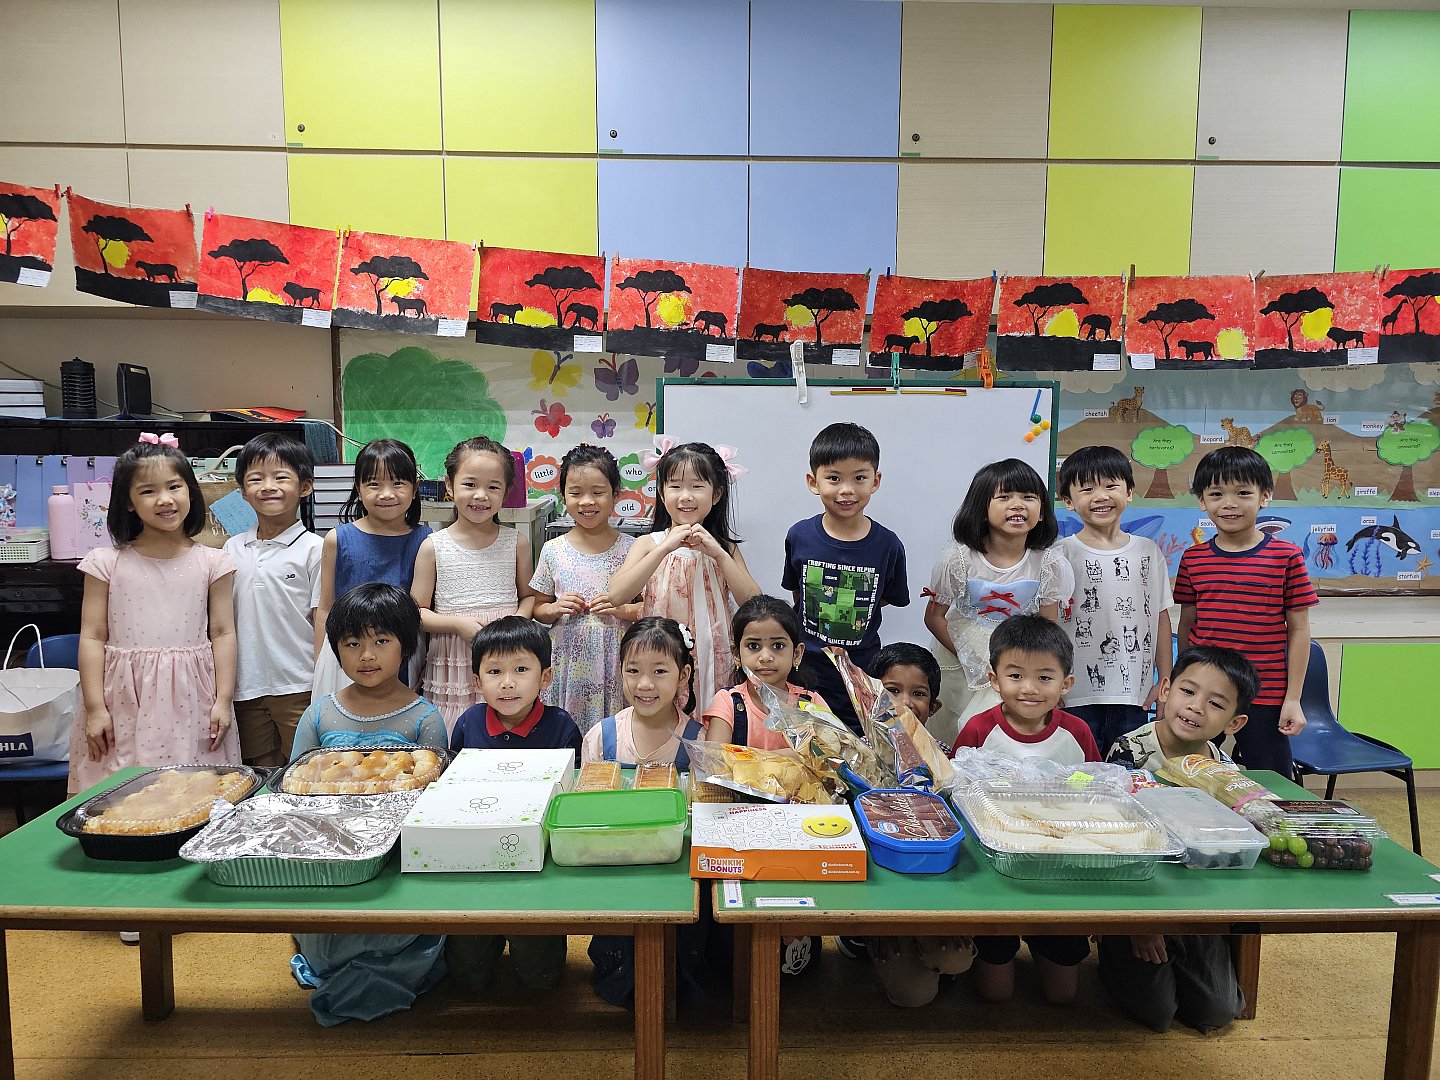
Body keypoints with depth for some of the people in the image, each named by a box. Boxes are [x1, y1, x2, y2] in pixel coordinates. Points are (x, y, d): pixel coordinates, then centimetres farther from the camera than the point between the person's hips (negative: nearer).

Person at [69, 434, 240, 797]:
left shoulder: (211, 563, 3)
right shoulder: (107, 563, 2)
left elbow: (223, 634, 3)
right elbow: (92, 638, 2)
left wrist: (223, 700, -1)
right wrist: (95, 708, -2)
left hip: (190, 703, 0)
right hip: (124, 705, 0)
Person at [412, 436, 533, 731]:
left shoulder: (516, 543, 4)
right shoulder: (433, 547, 0)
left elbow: (528, 596, 14)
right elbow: (417, 612, 2)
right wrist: (458, 623, -14)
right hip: (454, 663, -1)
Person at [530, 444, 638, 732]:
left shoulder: (631, 548, -1)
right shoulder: (553, 551, 3)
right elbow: (539, 608, 11)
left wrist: (624, 609, -13)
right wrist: (556, 608, -8)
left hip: (617, 663, -1)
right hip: (569, 663, 1)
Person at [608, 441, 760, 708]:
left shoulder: (724, 547, 4)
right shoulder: (649, 544, -1)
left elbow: (753, 604, -7)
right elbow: (617, 595, -17)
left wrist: (718, 554, -15)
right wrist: (664, 548, -21)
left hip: (712, 661, 1)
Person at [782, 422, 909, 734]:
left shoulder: (888, 545, -11)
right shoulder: (799, 536, -8)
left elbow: (891, 599, 4)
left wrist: (851, 608, -3)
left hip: (862, 674, 0)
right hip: (805, 672, 1)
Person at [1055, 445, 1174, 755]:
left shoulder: (1148, 552, 7)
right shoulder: (1062, 554, -3)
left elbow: (1161, 617, 11)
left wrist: (1166, 682, 8)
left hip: (1134, 695, 3)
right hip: (1075, 696, -3)